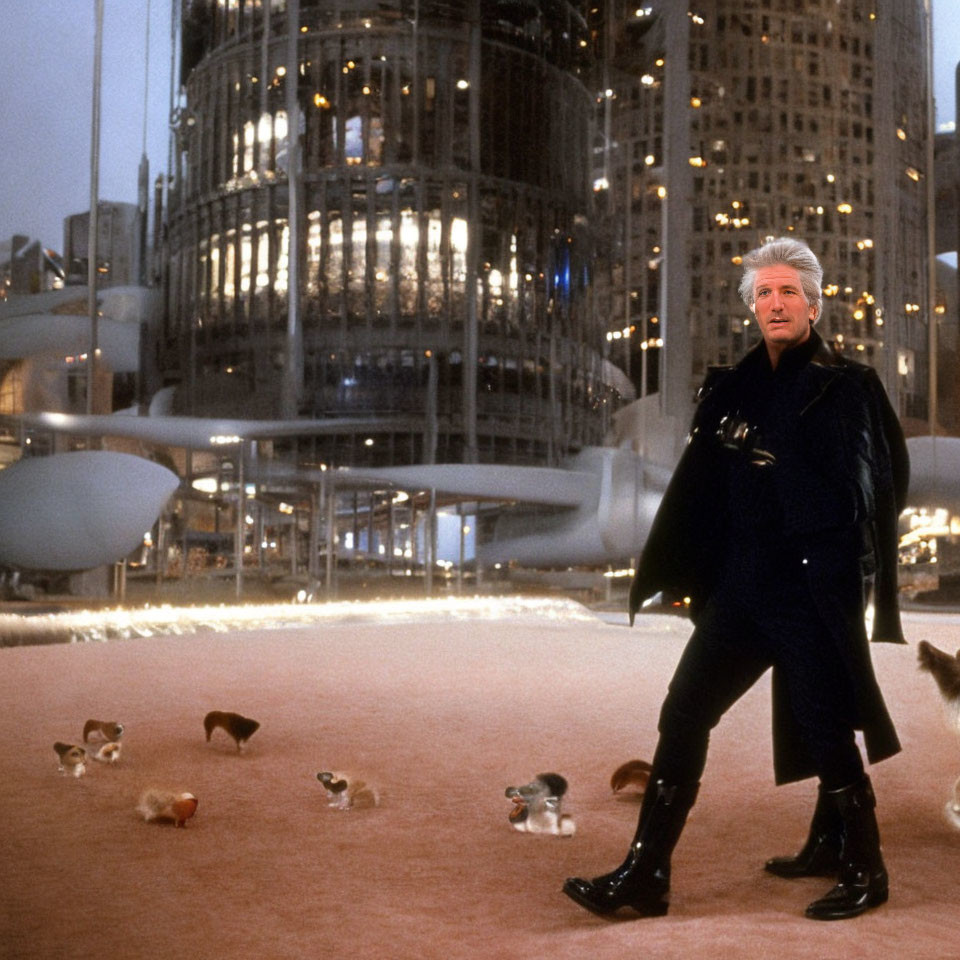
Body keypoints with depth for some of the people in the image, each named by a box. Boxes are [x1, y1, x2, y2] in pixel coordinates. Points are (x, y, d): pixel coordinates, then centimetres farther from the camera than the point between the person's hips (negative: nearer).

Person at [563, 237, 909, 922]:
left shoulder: (849, 386, -2)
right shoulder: (733, 389, 10)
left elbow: (886, 480, -5)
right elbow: (697, 488, 9)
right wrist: (666, 575, 6)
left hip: (815, 584, -5)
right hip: (742, 584, 5)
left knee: (826, 729, 3)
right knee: (683, 714, 2)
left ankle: (863, 870, 25)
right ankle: (646, 875, 9)